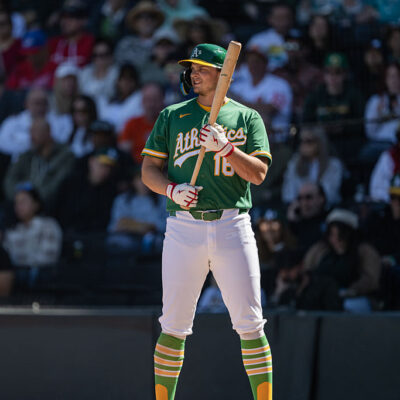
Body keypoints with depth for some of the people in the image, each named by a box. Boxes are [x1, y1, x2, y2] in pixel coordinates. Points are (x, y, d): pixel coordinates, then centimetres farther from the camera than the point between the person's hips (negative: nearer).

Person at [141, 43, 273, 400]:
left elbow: (258, 173, -1)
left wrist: (225, 146, -15)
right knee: (174, 326, 0)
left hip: (232, 227, -1)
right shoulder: (172, 116, 12)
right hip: (184, 228, 1)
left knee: (250, 325, -4)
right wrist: (172, 190, -10)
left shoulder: (248, 118, 9)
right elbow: (149, 169, 10)